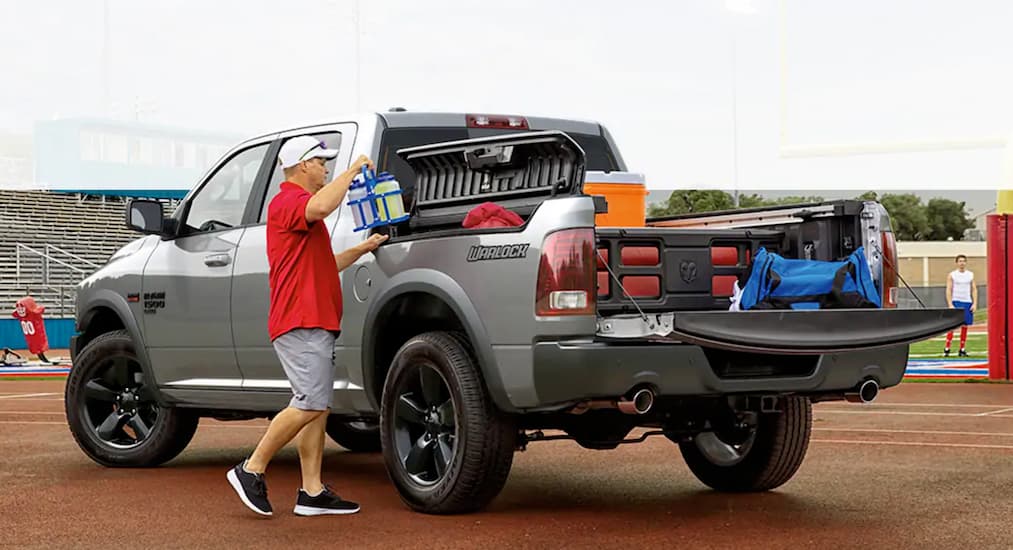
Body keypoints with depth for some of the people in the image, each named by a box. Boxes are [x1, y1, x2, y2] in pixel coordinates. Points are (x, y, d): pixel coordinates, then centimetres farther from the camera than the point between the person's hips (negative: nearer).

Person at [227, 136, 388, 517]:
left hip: (315, 323, 11)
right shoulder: (287, 202, -7)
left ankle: (312, 493, 4)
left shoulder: (299, 207, 27)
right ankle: (252, 470, -7)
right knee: (311, 404, -15)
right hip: (300, 322, -11)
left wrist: (362, 249, 26)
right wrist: (354, 170, -19)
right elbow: (321, 206, -32)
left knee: (317, 407, 5)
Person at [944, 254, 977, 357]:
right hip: (955, 302, -3)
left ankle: (962, 349, 9)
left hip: (968, 303, 3)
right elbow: (948, 290, -3)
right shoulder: (952, 275, 1)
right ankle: (947, 348, -7)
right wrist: (950, 305, -12)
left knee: (965, 326, 4)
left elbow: (974, 290, 10)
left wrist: (975, 303, -1)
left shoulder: (971, 275, 10)